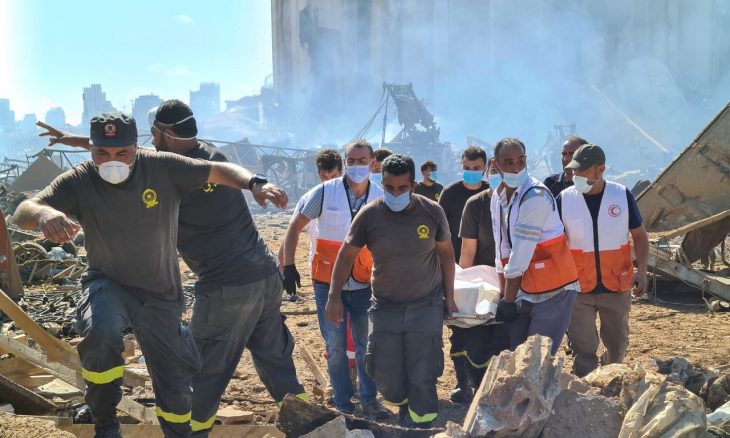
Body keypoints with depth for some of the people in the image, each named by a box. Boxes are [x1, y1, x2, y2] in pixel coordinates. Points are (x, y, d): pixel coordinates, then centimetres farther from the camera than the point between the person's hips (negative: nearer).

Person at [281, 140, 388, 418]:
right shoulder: (325, 192, -8)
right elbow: (295, 226, -3)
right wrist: (288, 266, -10)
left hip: (364, 284, 2)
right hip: (328, 283, -2)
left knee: (367, 344, 8)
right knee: (336, 346, 5)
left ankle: (368, 399, 23)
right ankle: (343, 403, 20)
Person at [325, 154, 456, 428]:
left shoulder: (431, 212, -9)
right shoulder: (369, 215, -10)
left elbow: (446, 253, 4)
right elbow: (347, 255, -1)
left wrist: (450, 297, 6)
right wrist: (334, 297, -3)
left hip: (426, 305, -1)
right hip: (385, 306, 1)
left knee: (422, 377, -5)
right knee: (386, 377, 5)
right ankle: (404, 405, 37)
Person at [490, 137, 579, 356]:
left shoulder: (536, 197, -19)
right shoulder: (497, 197, 6)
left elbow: (521, 255, -19)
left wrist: (508, 301, -15)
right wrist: (503, 295, 9)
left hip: (553, 291, -7)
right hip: (523, 291, 7)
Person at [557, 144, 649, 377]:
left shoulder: (622, 195, -5)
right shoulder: (564, 199, -6)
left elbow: (640, 235, 4)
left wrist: (642, 270, -8)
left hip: (617, 287, 2)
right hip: (579, 289, -1)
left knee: (618, 345, 18)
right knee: (583, 351, -3)